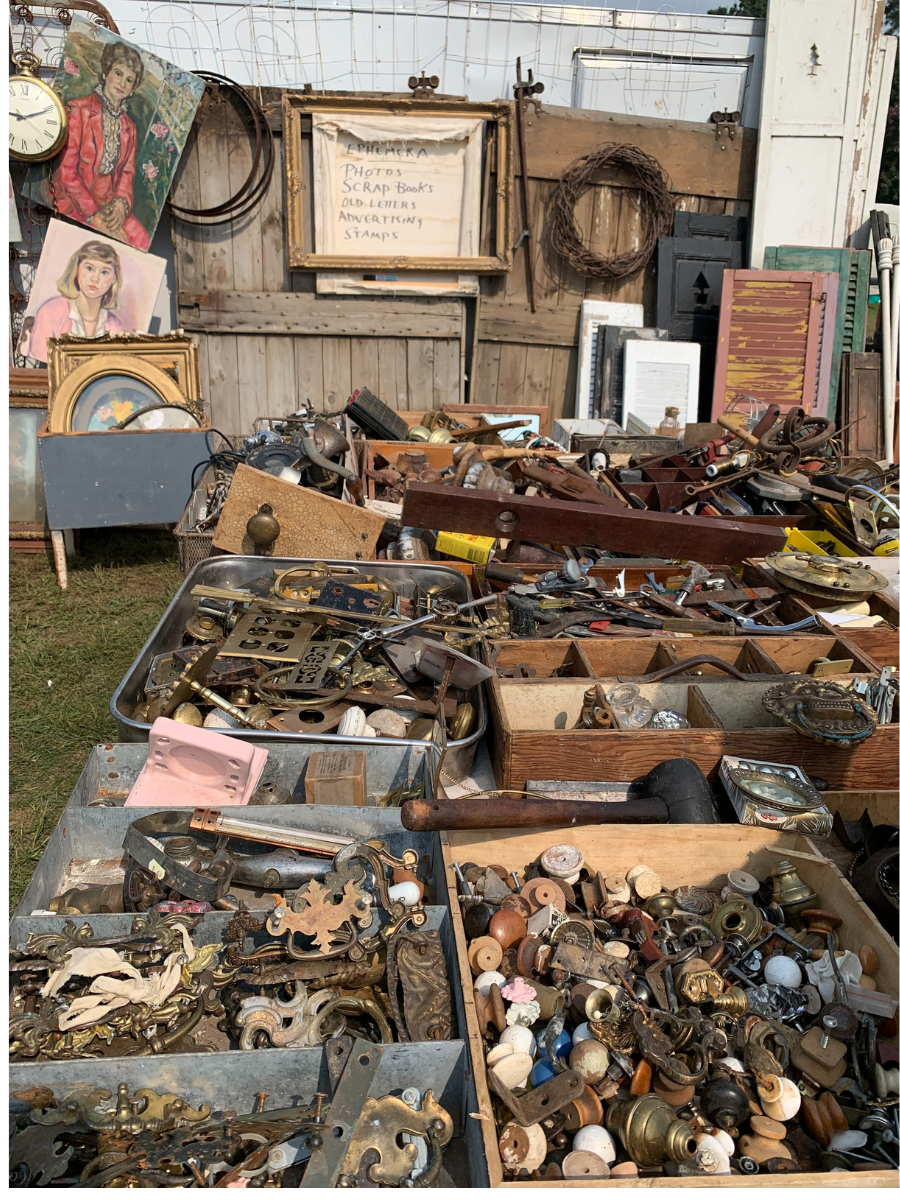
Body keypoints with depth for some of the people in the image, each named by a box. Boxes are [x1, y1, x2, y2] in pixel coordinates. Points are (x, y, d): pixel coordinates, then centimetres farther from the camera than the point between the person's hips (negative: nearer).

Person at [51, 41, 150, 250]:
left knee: (140, 240, -22)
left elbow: (126, 172, 10)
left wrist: (121, 204, -14)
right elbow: (67, 170, -9)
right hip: (74, 200, -5)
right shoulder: (78, 109, -4)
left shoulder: (129, 127, 16)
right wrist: (94, 217, -19)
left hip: (109, 203, 5)